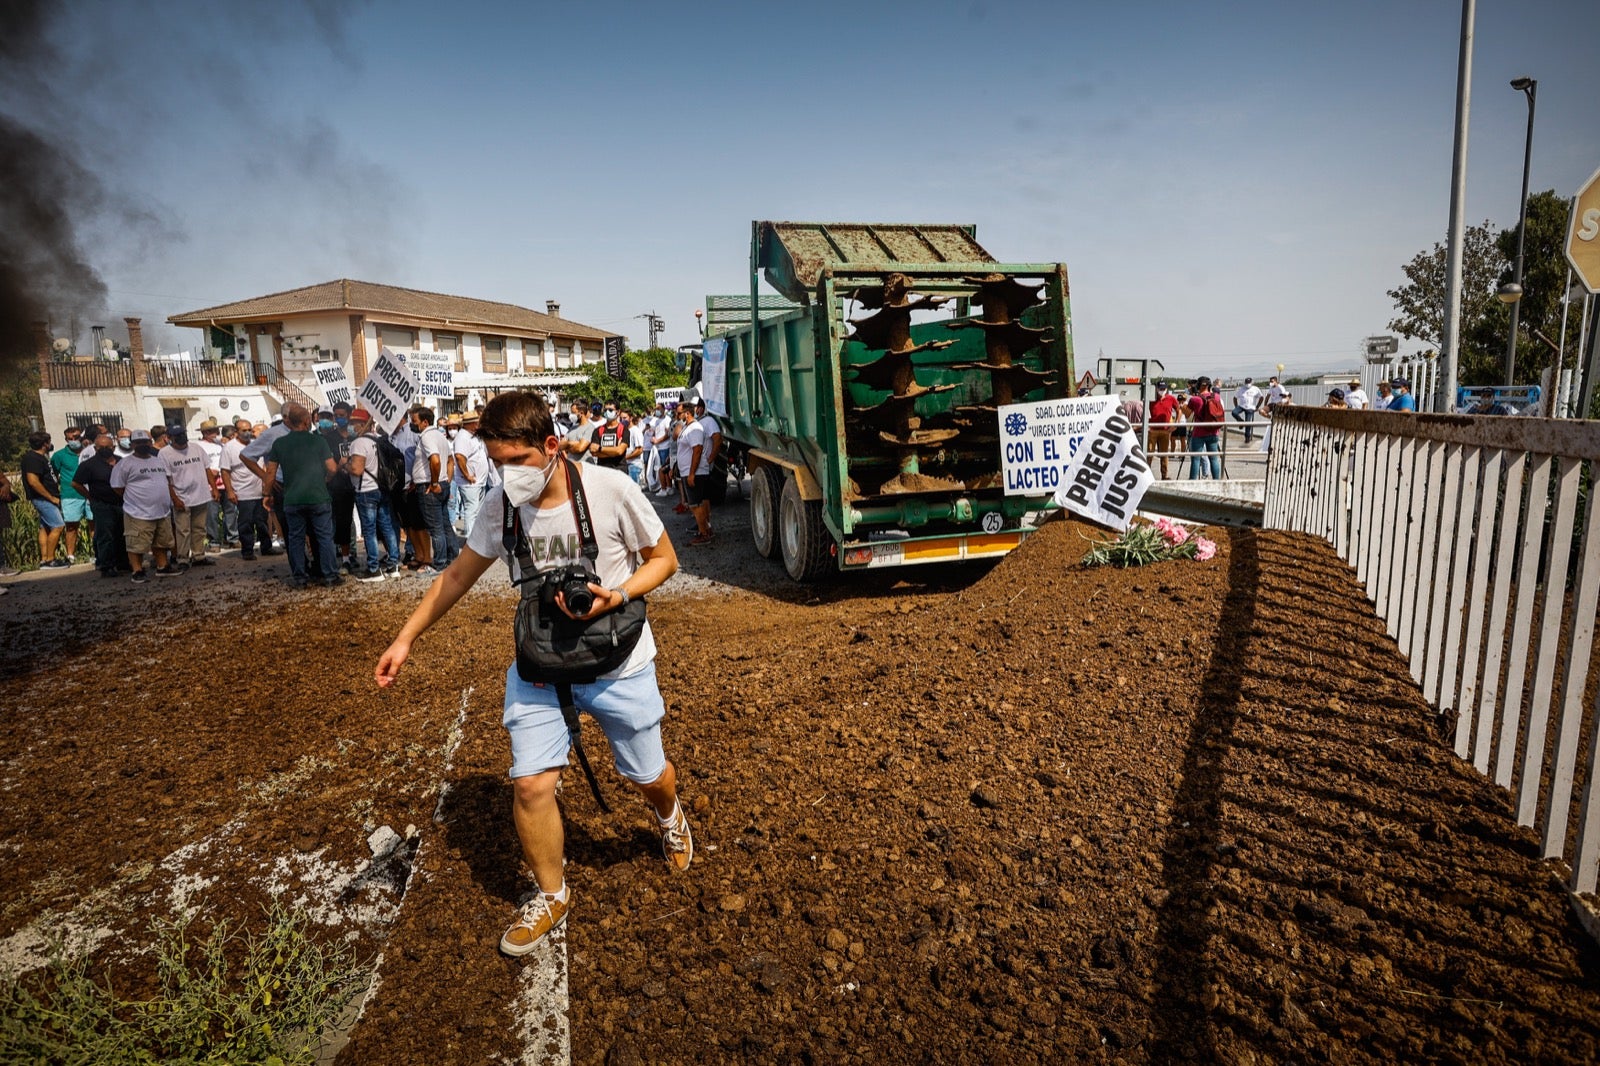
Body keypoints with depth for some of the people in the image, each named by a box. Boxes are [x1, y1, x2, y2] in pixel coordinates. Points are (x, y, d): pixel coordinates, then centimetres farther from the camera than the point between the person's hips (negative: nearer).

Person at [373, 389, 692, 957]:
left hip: (618, 663, -2)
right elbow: (457, 576, 5)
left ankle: (669, 815, 52)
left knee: (649, 776, 13)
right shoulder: (499, 505, -9)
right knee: (531, 783, -5)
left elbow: (663, 558, -9)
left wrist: (616, 596, -26)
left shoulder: (610, 489, -20)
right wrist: (406, 638, 2)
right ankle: (551, 895, 23)